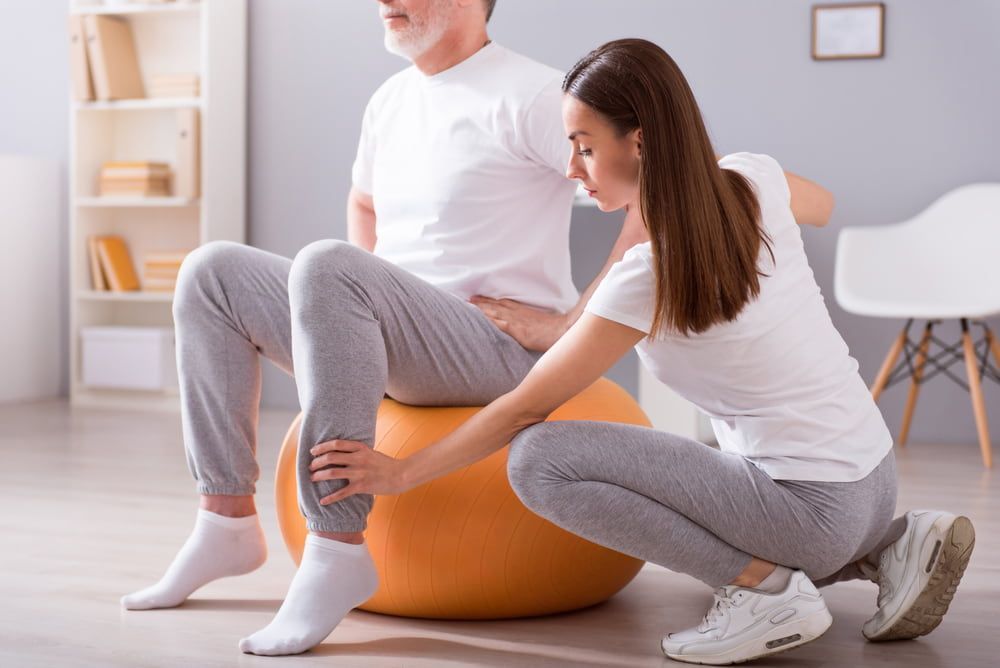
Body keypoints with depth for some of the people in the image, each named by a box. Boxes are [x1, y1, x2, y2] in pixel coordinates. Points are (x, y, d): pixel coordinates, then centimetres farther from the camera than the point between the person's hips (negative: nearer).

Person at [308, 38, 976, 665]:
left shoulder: (648, 280, -19)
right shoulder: (754, 180, 0)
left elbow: (526, 409, -12)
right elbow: (822, 205, 26)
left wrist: (401, 472, -2)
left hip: (813, 507, -9)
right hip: (874, 476, 9)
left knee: (538, 461, -17)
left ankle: (769, 589, -8)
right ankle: (890, 548, 15)